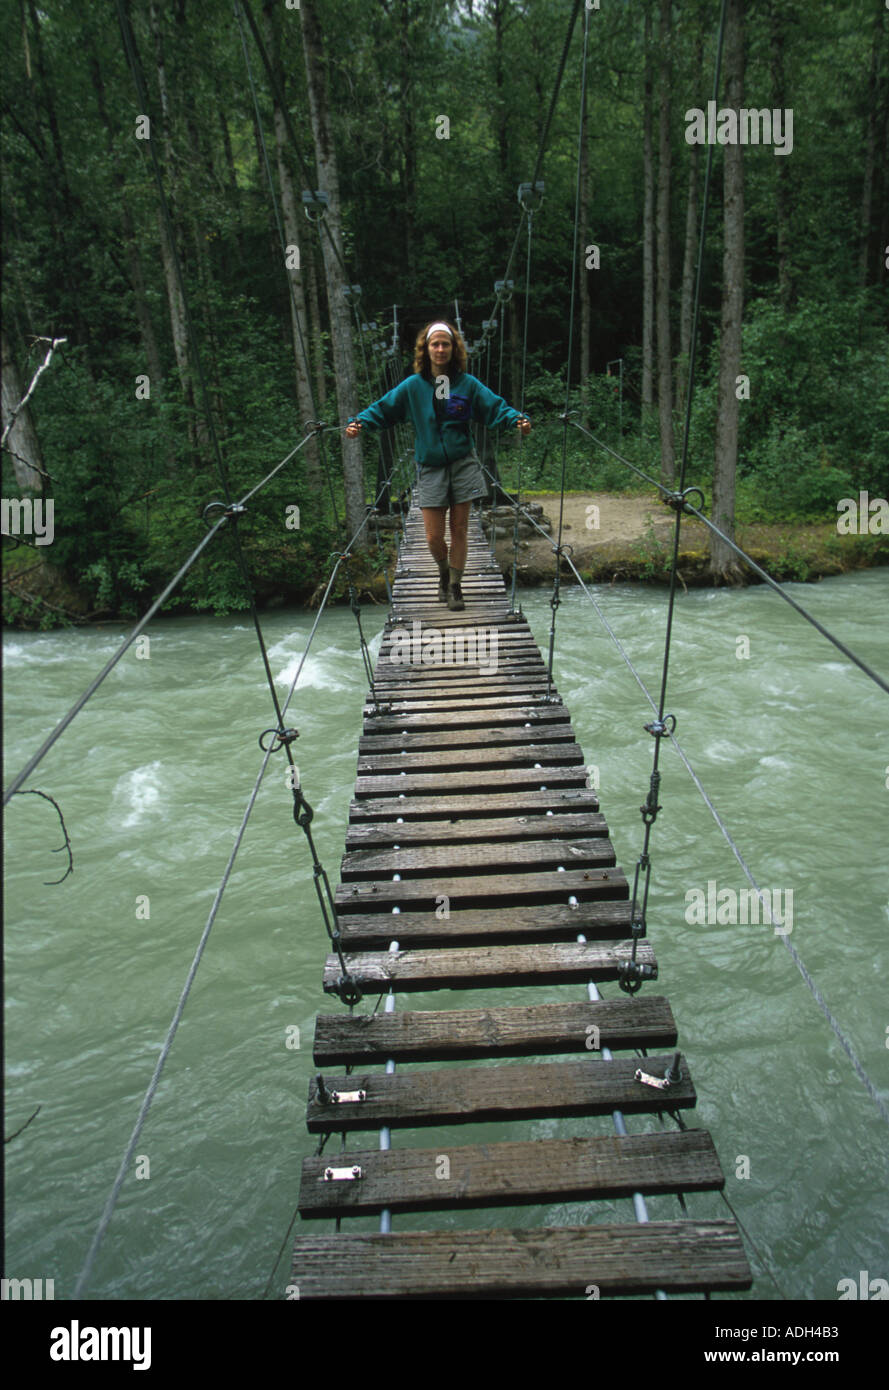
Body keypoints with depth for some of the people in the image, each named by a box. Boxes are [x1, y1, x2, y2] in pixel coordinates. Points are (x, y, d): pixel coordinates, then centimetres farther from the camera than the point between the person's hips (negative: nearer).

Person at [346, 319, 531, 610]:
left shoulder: (468, 384, 1)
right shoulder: (412, 386, 2)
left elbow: (495, 408, -2)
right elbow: (383, 408, 2)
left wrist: (517, 419, -22)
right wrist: (359, 422, -17)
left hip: (462, 465, 0)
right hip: (431, 468, 0)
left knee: (459, 530, 4)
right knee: (434, 537, -2)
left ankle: (455, 586, 20)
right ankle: (444, 573, 31)